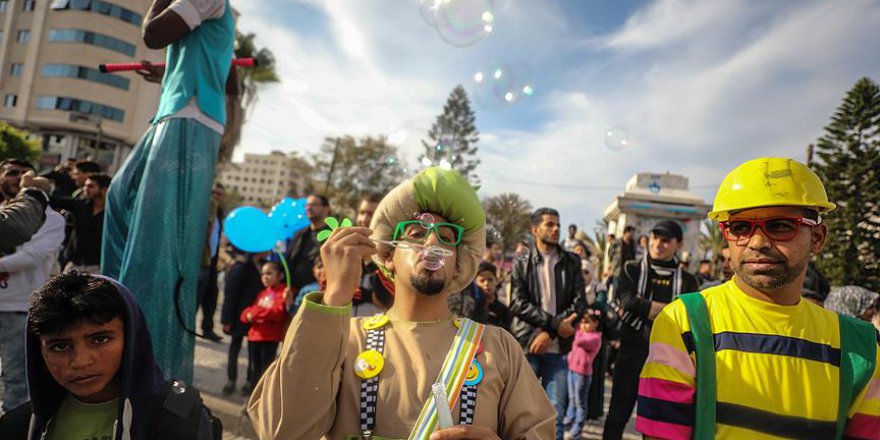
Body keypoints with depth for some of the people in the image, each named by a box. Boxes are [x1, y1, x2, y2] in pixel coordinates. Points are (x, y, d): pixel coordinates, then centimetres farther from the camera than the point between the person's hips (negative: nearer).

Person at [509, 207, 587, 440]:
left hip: (557, 348, 2)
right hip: (526, 345, -2)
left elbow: (580, 302, 0)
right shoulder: (521, 264, 4)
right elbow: (517, 304, -7)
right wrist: (555, 323, -17)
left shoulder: (572, 262, 9)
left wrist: (549, 332, -10)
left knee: (555, 413, 3)